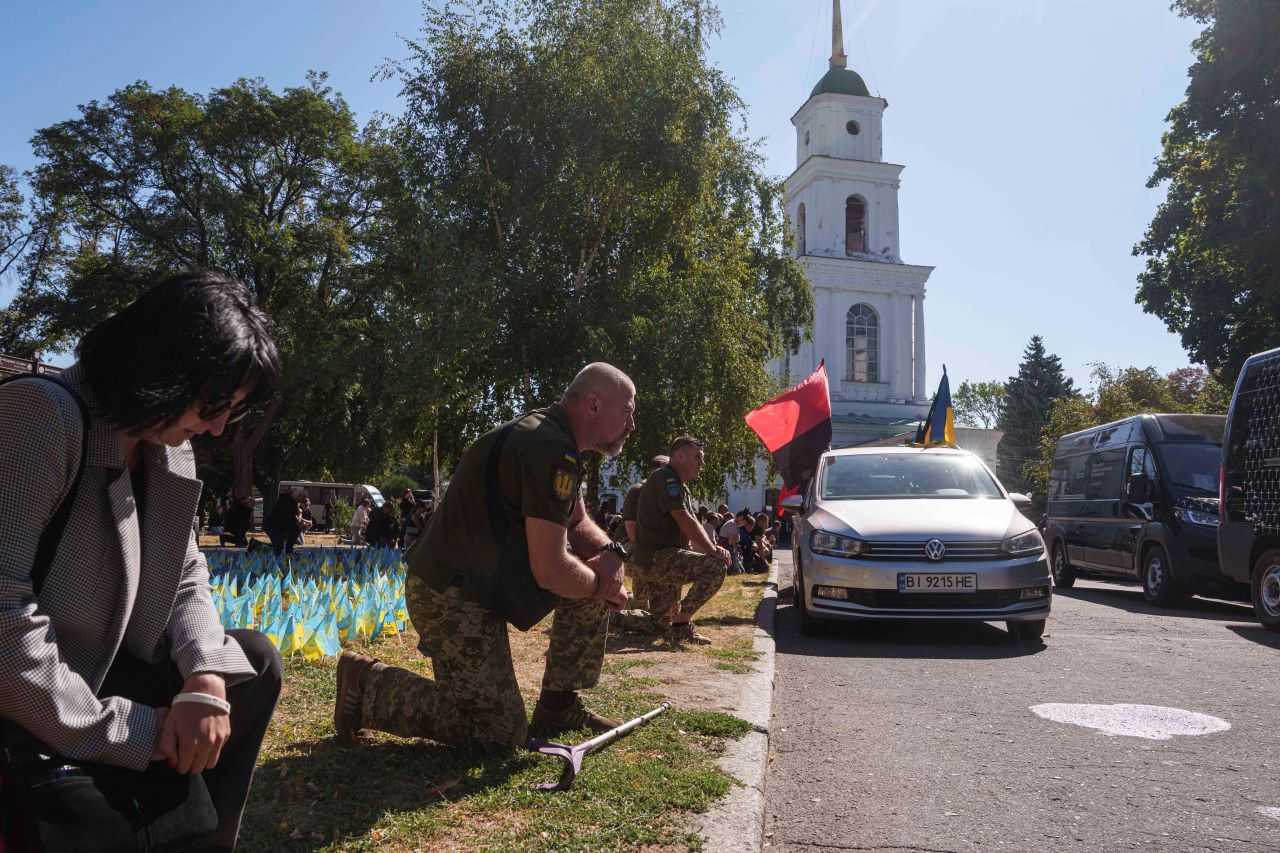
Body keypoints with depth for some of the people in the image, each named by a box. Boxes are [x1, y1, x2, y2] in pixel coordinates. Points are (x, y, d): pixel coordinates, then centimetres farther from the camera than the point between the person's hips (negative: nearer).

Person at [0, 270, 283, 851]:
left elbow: (186, 575, 6)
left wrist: (207, 678, -14)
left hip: (93, 672, 9)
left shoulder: (169, 448, 4)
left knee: (252, 662, 7)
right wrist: (127, 733, -22)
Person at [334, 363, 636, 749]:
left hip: (486, 573, 10)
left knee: (597, 572, 7)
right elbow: (550, 570, -27)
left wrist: (611, 553, -2)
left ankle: (559, 705, 16)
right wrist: (600, 584, -7)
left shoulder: (546, 432, 10)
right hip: (451, 596, -10)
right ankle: (367, 682, 5)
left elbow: (578, 523, 19)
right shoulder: (551, 450, -23)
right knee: (501, 732, -5)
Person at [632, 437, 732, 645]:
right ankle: (682, 623, -16)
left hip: (661, 560, 11)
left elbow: (692, 526, 15)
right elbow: (685, 522, -20)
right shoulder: (666, 479, -13)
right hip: (656, 557, -11)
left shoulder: (680, 485, 20)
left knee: (659, 627, 13)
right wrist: (714, 551, -16)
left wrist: (713, 547, -3)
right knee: (716, 567, -24)